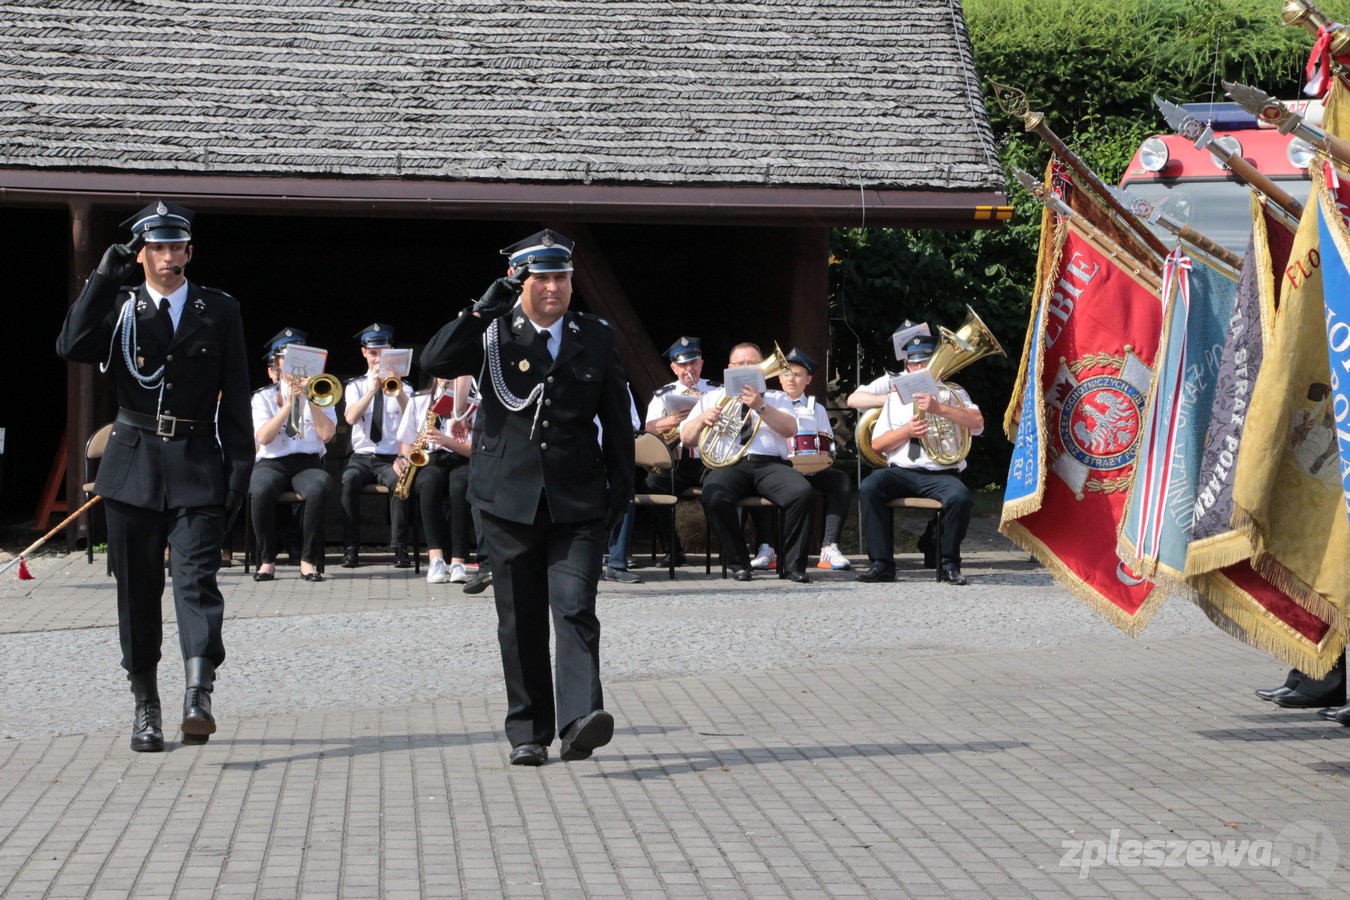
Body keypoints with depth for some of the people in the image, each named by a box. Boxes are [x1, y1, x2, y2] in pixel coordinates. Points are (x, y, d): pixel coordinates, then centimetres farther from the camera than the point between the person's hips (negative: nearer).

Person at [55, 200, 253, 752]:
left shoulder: (219, 311, 8)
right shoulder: (118, 308, 9)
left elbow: (235, 396, 6)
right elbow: (71, 347, -11)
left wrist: (239, 467, -1)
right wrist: (104, 277, -10)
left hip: (197, 464, -1)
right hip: (133, 462, 2)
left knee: (196, 578, -15)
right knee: (137, 587, 5)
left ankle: (198, 696, -26)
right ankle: (146, 706, 14)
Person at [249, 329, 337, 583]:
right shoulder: (263, 397, 9)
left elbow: (327, 434, -4)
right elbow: (263, 437, -9)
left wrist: (309, 399, -9)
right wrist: (288, 404, -14)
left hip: (309, 463, 0)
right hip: (273, 464, 0)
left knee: (320, 488, -36)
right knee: (260, 491, -35)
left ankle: (308, 560, -24)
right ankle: (267, 560, -17)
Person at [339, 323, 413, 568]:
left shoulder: (403, 386, 10)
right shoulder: (355, 386, 11)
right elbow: (351, 418, -10)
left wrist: (399, 394, -25)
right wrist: (373, 389, -20)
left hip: (392, 459, -1)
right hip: (361, 456, 1)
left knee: (400, 481, -33)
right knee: (349, 480, -32)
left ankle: (400, 549, -28)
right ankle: (350, 549, -27)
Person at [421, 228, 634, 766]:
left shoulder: (596, 338, 9)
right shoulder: (494, 332, 4)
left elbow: (617, 420, 14)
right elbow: (434, 361, -13)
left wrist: (621, 489, 8)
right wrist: (485, 307, -16)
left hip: (577, 502, 0)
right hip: (509, 499, 0)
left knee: (575, 608, -14)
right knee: (520, 621, 6)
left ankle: (579, 720, -21)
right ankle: (528, 733, 14)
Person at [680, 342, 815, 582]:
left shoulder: (776, 398, 24)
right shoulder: (713, 398, 25)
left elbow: (790, 429, 2)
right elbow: (686, 438, 16)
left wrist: (760, 407, -12)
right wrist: (702, 419, -5)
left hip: (770, 464, 1)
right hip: (728, 464, 0)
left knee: (802, 492, -31)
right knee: (714, 497, -36)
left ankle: (794, 564, -19)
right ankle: (738, 563, -18)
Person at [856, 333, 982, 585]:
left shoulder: (953, 394, 14)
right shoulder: (897, 397, 21)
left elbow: (978, 422, -8)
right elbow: (876, 444, 12)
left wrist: (939, 408, -20)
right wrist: (906, 431, -7)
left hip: (940, 475, -2)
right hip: (900, 472, 2)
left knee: (960, 497, -34)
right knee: (868, 488, -28)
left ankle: (949, 564, -14)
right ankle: (882, 563, -23)